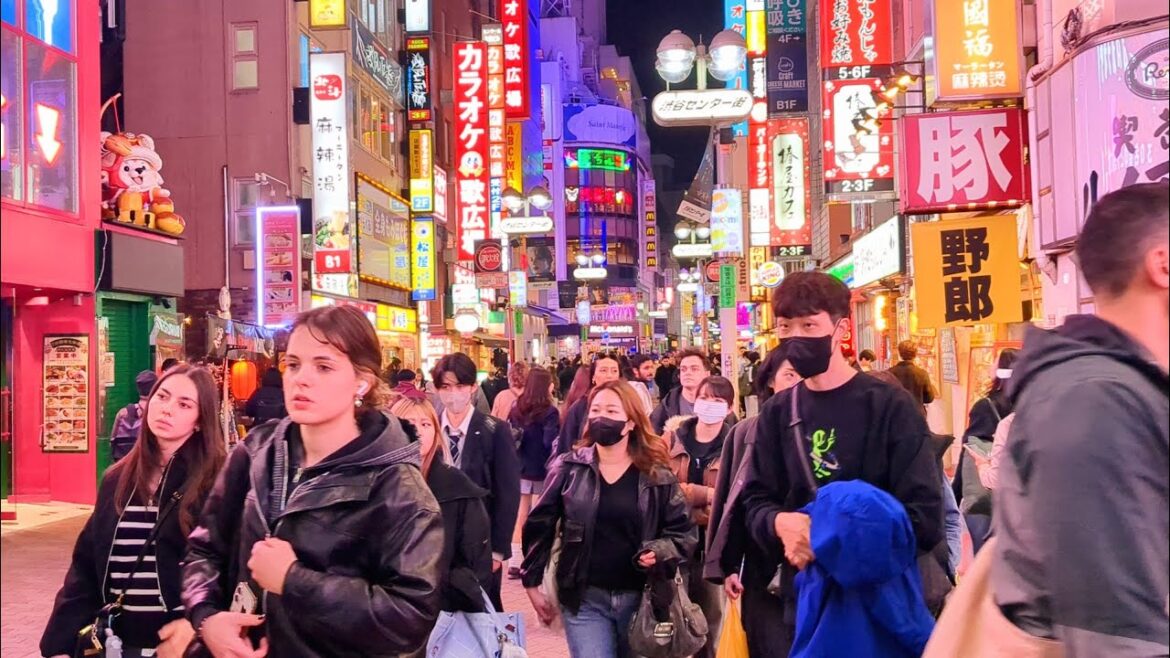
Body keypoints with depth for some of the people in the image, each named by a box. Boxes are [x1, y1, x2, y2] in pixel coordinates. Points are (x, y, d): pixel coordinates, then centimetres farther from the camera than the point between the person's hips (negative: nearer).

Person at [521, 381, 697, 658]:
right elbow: (540, 525, 3)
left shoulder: (657, 476, -1)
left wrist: (659, 551, -18)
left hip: (641, 598, 2)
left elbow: (684, 533, 2)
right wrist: (532, 583, 2)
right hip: (585, 599, -1)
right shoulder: (569, 467, -2)